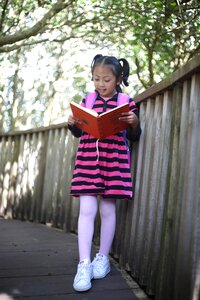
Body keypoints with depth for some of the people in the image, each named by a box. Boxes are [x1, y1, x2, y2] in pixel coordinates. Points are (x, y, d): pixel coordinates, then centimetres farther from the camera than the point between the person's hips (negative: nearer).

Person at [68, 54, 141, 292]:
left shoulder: (127, 103, 3)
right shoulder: (87, 101, 10)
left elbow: (133, 137, 6)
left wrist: (135, 123, -15)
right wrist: (72, 124, -4)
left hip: (114, 160, -1)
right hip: (88, 158, 2)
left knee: (108, 209, 6)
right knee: (86, 209, -6)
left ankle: (103, 258, 21)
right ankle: (84, 264, -3)